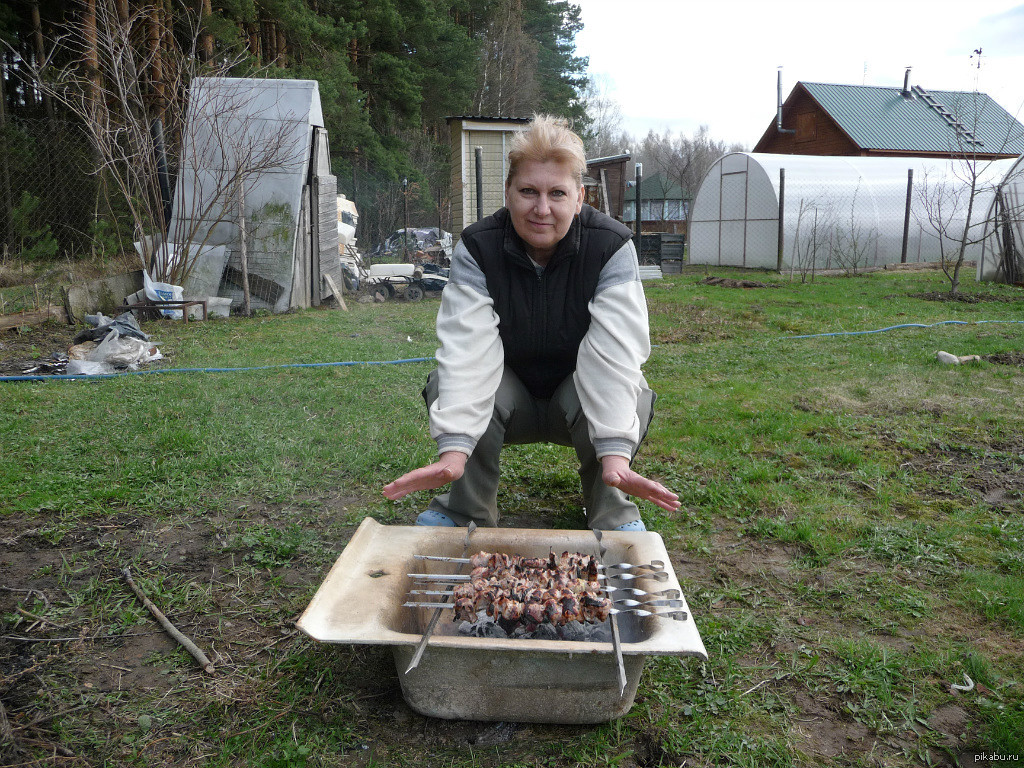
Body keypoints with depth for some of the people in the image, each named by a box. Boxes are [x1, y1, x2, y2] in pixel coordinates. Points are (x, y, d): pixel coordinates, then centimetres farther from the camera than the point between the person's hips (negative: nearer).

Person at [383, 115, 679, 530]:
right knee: (446, 384, -29)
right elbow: (467, 351, -31)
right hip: (509, 396, 1)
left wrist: (615, 454, -46)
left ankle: (611, 510, -8)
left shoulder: (611, 247, -20)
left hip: (579, 398, 0)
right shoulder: (478, 248, -18)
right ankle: (465, 508, -8)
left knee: (626, 393, -33)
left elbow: (614, 355, -33)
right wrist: (453, 449, -45)